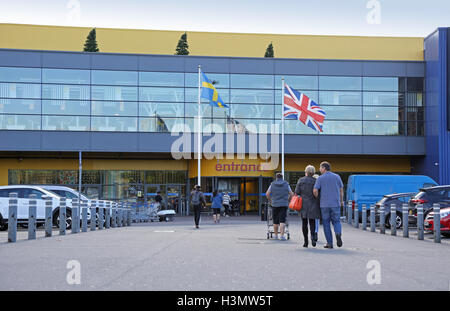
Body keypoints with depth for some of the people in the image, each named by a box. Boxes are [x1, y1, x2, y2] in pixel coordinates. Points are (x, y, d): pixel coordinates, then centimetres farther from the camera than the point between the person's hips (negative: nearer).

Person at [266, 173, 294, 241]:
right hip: (284, 205, -1)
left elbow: (267, 194, 0)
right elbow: (291, 194, 2)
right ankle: (282, 235, -17)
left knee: (275, 221, 11)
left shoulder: (272, 184, 4)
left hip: (275, 205, 1)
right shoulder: (286, 184, 4)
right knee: (282, 221, -6)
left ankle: (276, 235, 21)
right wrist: (288, 200, 17)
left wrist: (270, 201, 14)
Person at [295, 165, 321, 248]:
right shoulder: (316, 181, -2)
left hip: (303, 204, 0)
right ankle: (313, 236, -15)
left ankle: (305, 241, 5)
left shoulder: (301, 180, -1)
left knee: (304, 222, 8)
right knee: (312, 221, 9)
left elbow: (297, 192, -1)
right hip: (313, 204, 0)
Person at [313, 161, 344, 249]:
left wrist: (317, 198, 10)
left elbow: (315, 191, -9)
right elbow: (341, 190, 9)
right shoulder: (337, 176, 5)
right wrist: (341, 201, 22)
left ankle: (329, 243, 5)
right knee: (336, 221, 13)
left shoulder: (320, 178, -2)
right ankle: (338, 234, -18)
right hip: (335, 203, 2)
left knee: (326, 223, 8)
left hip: (324, 204, -2)